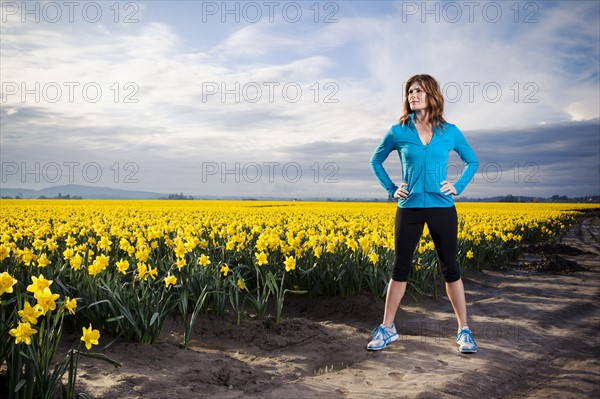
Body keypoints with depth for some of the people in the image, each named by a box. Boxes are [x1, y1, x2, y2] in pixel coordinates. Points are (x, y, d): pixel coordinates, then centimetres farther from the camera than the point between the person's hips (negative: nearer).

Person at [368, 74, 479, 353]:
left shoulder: (450, 132, 3)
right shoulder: (398, 131, 2)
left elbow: (472, 162, 16)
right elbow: (376, 161, 15)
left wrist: (458, 187, 1)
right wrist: (391, 189, 3)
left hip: (442, 208, 0)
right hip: (409, 208, 0)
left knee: (449, 268, 7)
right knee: (400, 267, 5)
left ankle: (464, 330, 20)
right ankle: (387, 329, 17)